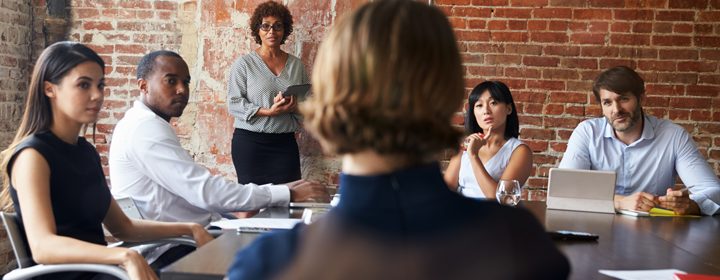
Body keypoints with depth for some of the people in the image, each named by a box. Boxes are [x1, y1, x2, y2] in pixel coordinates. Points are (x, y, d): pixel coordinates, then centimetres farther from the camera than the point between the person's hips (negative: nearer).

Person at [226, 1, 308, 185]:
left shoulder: (296, 65, 9)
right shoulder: (244, 64, 0)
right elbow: (233, 103, -7)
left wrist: (295, 107, -11)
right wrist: (268, 112, -18)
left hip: (285, 143, 2)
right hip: (250, 142, -2)